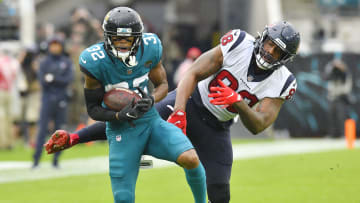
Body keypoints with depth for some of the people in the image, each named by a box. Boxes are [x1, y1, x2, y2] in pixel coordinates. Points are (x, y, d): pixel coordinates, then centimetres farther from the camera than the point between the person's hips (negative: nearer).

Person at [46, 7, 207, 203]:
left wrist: (151, 100, -17)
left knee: (190, 159, -23)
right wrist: (119, 116, -27)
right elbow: (93, 109, -7)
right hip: (122, 132, -2)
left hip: (152, 122, 2)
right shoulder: (96, 62, -17)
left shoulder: (149, 48, -9)